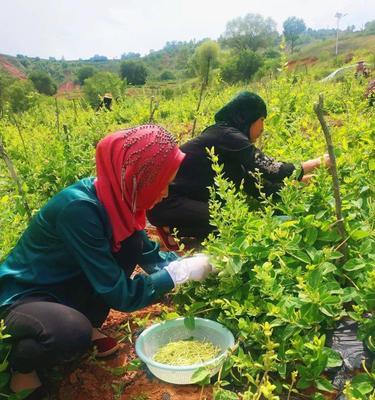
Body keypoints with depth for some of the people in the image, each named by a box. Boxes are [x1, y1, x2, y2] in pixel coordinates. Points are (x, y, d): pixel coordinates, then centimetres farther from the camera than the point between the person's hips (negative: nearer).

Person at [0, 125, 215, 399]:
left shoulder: (117, 197, -10)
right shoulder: (79, 208, -34)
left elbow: (148, 254, 5)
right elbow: (120, 294, -29)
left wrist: (190, 262, -6)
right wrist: (181, 272, -22)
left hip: (66, 284, 8)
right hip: (25, 295, -7)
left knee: (132, 243, -11)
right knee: (73, 335, -37)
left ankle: (89, 327, 8)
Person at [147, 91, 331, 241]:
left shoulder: (224, 136, 12)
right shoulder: (228, 136, -16)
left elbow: (252, 184, 12)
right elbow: (269, 169, -22)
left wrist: (297, 180, 14)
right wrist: (317, 162, -10)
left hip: (182, 196, 10)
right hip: (164, 201, -10)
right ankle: (173, 228, -4)